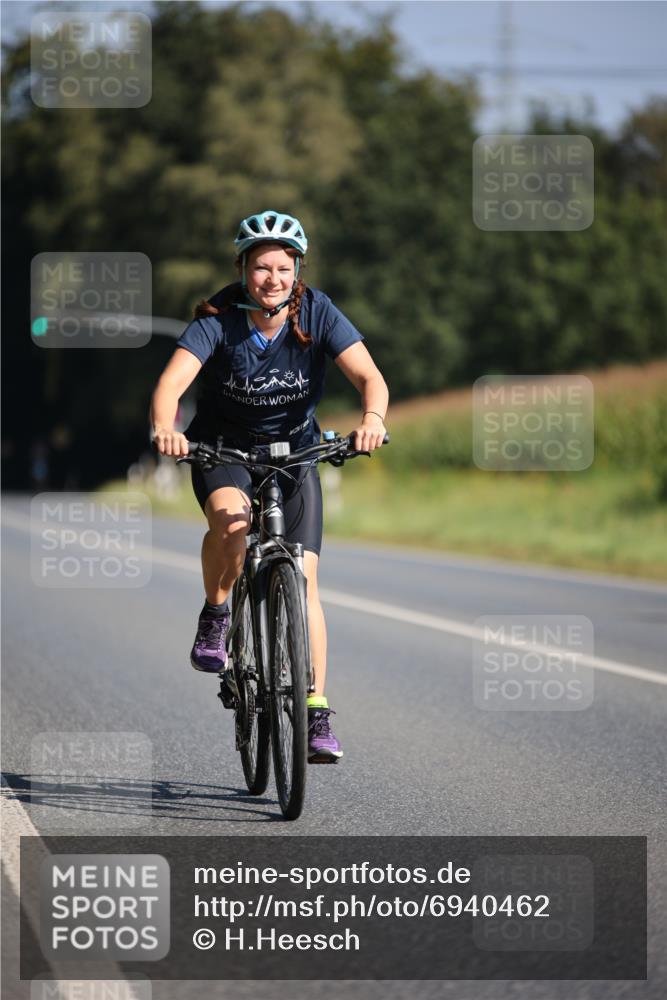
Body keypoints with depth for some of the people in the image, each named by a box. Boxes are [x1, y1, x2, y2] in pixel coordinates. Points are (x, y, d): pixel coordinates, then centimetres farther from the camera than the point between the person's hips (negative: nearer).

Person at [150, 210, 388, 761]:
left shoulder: (318, 313, -15)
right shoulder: (218, 319, -19)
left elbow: (370, 376, -25)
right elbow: (171, 383, -31)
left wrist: (372, 419, -47)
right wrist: (165, 428, -52)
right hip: (223, 448, -1)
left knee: (303, 580, -11)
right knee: (231, 520, -36)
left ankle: (316, 714, -6)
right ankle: (215, 614, -8)